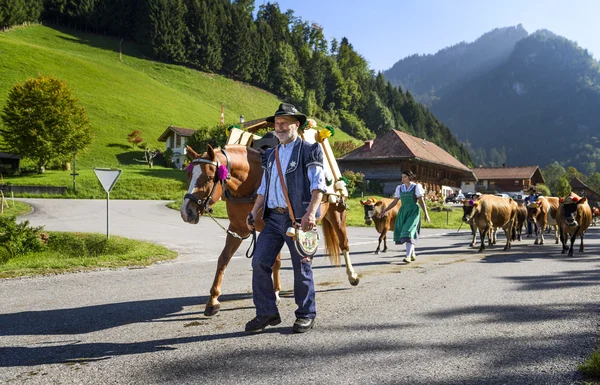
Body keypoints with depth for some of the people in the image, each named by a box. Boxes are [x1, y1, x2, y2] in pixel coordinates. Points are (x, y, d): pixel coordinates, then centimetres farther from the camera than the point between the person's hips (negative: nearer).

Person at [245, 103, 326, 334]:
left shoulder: (310, 151, -2)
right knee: (259, 262, -2)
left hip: (298, 219, -6)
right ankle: (266, 313, 9)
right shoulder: (270, 155, 18)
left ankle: (306, 315, 18)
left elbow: (318, 185, -11)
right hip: (273, 218, 6)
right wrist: (253, 213, 9)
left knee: (301, 268, 3)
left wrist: (311, 213, -24)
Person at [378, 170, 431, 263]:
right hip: (403, 212, 5)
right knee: (403, 233, 6)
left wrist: (426, 214, -11)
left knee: (409, 232, -19)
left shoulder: (416, 187, -1)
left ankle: (408, 256, -22)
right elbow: (395, 202, 12)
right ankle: (412, 254, 26)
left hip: (414, 211, -5)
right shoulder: (400, 188, 10)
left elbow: (421, 201, -4)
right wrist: (385, 211, 5)